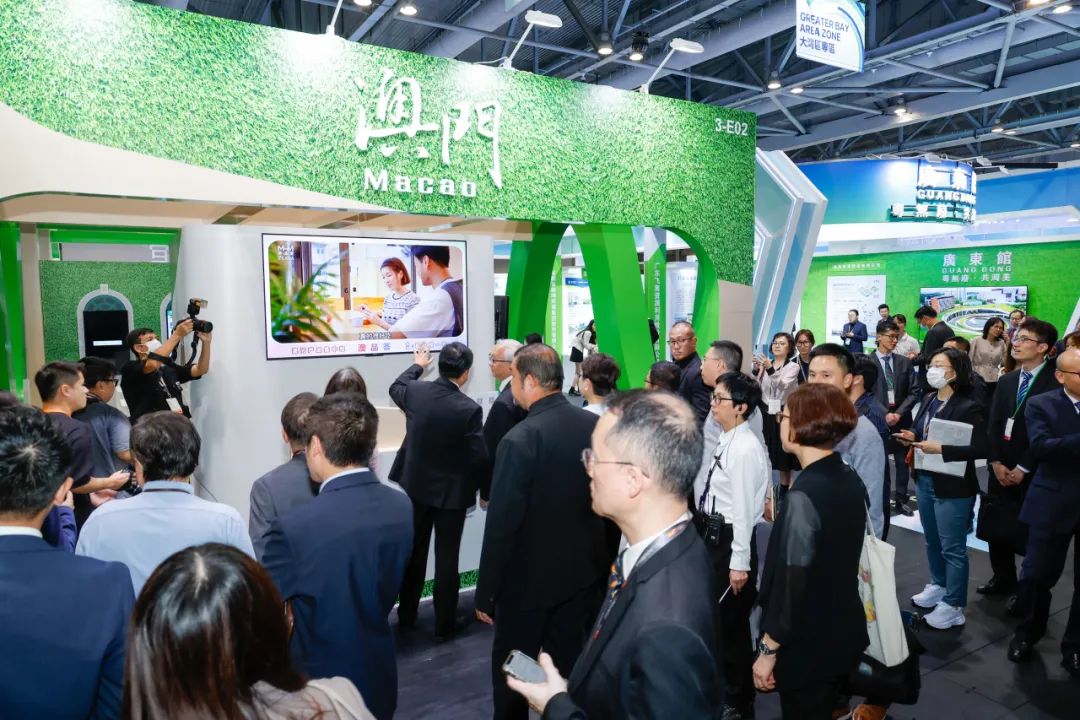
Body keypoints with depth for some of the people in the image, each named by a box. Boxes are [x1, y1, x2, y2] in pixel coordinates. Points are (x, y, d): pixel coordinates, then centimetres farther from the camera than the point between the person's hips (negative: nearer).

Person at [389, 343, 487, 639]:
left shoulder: (415, 392, -11)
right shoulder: (469, 408, -23)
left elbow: (395, 387, 14)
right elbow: (479, 456, -19)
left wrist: (417, 365, 29)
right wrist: (477, 488, 2)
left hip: (415, 485, 4)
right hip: (451, 491, -4)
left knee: (413, 552, 18)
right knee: (446, 558, 8)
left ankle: (406, 615, 32)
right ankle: (444, 623, 20)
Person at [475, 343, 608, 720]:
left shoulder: (520, 441, -23)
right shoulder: (596, 426, -6)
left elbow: (501, 526, -20)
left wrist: (485, 593, -9)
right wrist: (603, 559, 17)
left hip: (529, 579, -5)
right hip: (583, 571, 6)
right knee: (569, 664, 20)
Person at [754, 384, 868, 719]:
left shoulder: (804, 495, -27)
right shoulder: (850, 479, -2)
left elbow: (791, 580, -26)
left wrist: (768, 649, -17)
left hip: (808, 647, -8)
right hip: (846, 631, 8)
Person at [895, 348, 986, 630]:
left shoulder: (969, 407, -17)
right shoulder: (928, 400, 5)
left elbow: (981, 448, -22)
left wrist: (941, 449, -26)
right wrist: (912, 437, -3)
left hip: (952, 488, -7)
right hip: (924, 481, 7)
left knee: (952, 548, 4)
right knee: (932, 541, 21)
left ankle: (953, 606, 17)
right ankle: (938, 586, 40)